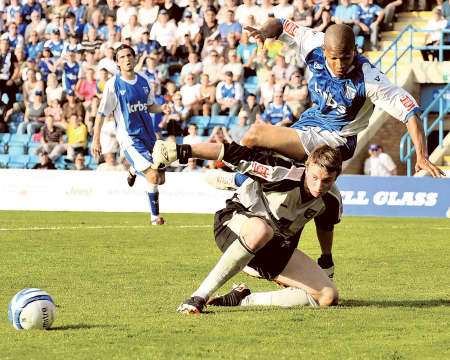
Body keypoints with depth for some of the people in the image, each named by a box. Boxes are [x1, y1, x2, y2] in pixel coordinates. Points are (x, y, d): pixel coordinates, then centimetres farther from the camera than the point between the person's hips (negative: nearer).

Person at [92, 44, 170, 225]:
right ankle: (155, 216, -3)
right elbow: (101, 113, -6)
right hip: (129, 138, -6)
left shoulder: (144, 81, 7)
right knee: (153, 176, -19)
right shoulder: (113, 85, -9)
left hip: (148, 135, 6)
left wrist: (161, 108, -1)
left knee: (160, 179, 10)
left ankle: (134, 170, 42)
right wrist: (96, 140, -10)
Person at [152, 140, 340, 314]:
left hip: (276, 248, 6)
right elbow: (234, 153, -28)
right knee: (261, 230, -46)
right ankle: (199, 297, -37)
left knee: (328, 297, -12)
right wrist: (183, 151, -34)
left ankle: (243, 300, -8)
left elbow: (325, 226, 16)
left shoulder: (332, 200, -9)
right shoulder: (285, 174, -27)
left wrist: (327, 260, 29)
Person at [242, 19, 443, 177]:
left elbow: (410, 112, -28)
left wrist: (422, 157, -38)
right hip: (308, 123, 6)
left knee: (255, 135, -16)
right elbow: (281, 25, -2)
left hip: (336, 140, -6)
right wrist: (265, 32, -26)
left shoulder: (369, 78, -27)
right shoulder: (315, 47, -14)